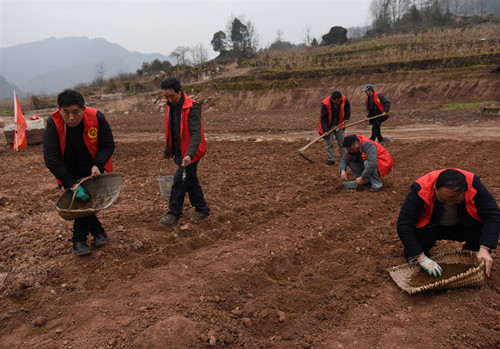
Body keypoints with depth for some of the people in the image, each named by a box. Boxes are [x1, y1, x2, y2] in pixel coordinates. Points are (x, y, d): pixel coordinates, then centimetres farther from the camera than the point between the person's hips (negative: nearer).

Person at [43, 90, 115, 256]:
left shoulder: (97, 118, -23)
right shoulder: (53, 124, -24)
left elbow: (108, 145, -10)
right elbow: (51, 159, -26)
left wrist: (98, 165, -28)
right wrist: (73, 185, -30)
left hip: (94, 169, 0)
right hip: (69, 173, 1)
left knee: (87, 199, -5)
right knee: (79, 199, 1)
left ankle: (79, 240, 12)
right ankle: (98, 232, 20)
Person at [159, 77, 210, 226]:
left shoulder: (192, 108, -21)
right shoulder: (170, 107, 6)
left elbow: (196, 134, -28)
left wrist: (189, 155, -40)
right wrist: (168, 151, 26)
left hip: (190, 153, -8)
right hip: (180, 152, 8)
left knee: (180, 180, -8)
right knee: (190, 181, 14)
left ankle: (174, 214, 3)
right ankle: (202, 209, 27)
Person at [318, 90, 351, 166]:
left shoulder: (344, 99, -17)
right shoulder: (325, 104, -27)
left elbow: (347, 107, 8)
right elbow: (323, 118, -21)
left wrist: (346, 117, 6)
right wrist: (325, 130, -26)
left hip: (339, 125, 4)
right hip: (328, 126, -3)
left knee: (342, 142, 8)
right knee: (329, 143, -4)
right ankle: (331, 159, 6)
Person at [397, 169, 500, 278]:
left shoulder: (474, 184, -25)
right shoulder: (420, 190, -31)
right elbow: (404, 225, -30)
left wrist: (484, 248, -30)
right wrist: (421, 258, -31)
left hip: (464, 225, 3)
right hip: (431, 227, -2)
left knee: (483, 228, -27)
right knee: (419, 235, -35)